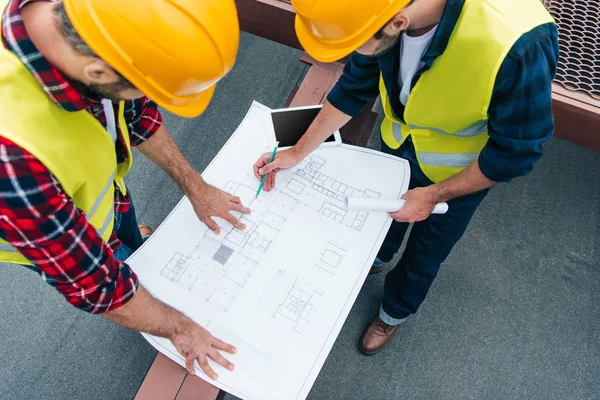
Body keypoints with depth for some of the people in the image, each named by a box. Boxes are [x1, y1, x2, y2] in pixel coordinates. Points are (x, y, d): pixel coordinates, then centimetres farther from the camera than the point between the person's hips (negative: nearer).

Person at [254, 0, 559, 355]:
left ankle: (395, 311, 53)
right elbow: (356, 87, -10)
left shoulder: (519, 47, -44)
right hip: (400, 141, 4)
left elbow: (515, 152, -25)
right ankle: (376, 257, 66)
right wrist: (297, 153, -7)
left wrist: (433, 196, -20)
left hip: (460, 173, -3)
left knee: (424, 253, 20)